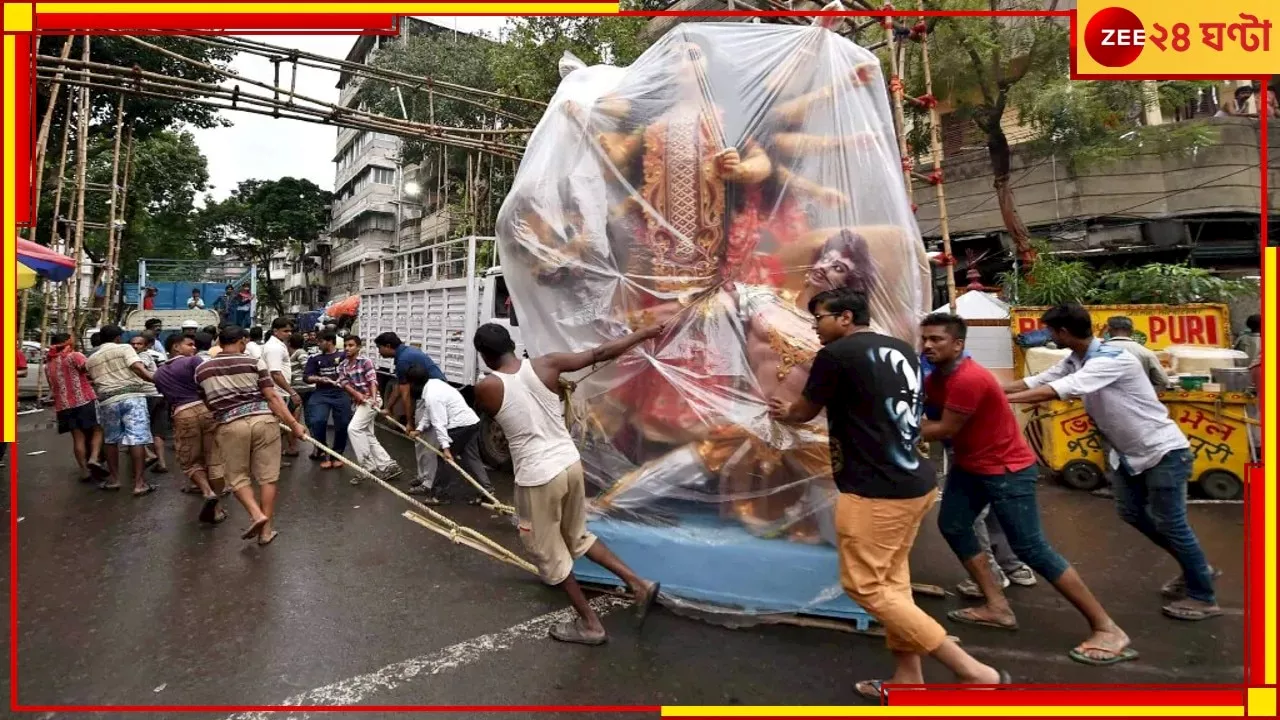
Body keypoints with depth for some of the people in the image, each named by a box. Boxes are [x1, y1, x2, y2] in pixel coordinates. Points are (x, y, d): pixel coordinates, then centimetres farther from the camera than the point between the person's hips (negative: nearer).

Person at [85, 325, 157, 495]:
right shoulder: (124, 348, 4)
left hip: (107, 400, 5)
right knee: (136, 438, -7)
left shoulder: (91, 359, 21)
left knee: (111, 440, 19)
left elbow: (93, 381, 19)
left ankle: (114, 479, 27)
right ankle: (139, 483, -11)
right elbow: (137, 367, -12)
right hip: (132, 396, -5)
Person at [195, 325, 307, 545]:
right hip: (263, 420, -1)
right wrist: (293, 424, -4)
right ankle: (266, 531, 12)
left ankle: (256, 514, -5)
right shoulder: (254, 363, 0)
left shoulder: (201, 370, 10)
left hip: (230, 425, 1)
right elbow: (272, 397, -5)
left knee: (237, 477, 17)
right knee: (267, 476, 7)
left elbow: (207, 403, 20)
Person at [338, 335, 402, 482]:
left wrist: (373, 398, -34)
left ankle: (367, 466, -12)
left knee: (353, 428, -18)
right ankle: (388, 466, 12)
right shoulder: (342, 365, 11)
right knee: (368, 435, 8)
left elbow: (372, 381, -18)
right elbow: (344, 382, -3)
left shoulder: (365, 362, -8)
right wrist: (357, 394, -22)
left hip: (370, 400, -8)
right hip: (358, 402, 8)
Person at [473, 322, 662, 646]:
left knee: (549, 554, 16)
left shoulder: (486, 388, -10)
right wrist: (643, 333, 11)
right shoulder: (546, 365, -4)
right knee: (578, 536, 27)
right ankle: (639, 583, 24)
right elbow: (599, 353, 0)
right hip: (570, 463, 5)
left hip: (537, 477, -5)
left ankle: (590, 624, 27)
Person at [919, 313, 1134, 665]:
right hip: (969, 466, 10)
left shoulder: (969, 379, -28)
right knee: (952, 525, 9)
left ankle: (1107, 629, 5)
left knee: (1032, 549, -7)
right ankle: (998, 608, 18)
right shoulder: (936, 376, 4)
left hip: (1008, 471, -10)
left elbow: (944, 429, -25)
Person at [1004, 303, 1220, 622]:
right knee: (1132, 513, 15)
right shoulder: (1074, 361, -2)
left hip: (1163, 450, -9)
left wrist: (1001, 400, -37)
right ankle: (1196, 568, 34)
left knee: (1169, 522, -1)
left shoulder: (1111, 359, -29)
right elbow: (1034, 381, -2)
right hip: (1129, 453, 9)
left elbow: (1057, 391, -38)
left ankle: (1203, 596, 16)